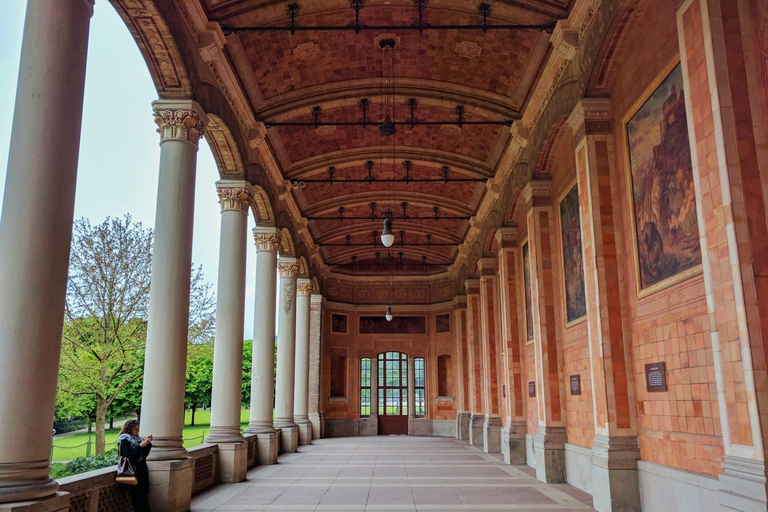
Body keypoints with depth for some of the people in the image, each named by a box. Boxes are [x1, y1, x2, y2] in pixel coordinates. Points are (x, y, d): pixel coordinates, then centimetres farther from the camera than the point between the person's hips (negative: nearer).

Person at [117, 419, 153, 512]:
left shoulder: (136, 439, 13)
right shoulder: (125, 441, -7)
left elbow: (144, 455, 14)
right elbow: (129, 457, -18)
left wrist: (148, 443, 3)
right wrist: (141, 446, -19)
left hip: (142, 472, 7)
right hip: (134, 473, -7)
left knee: (143, 497, 7)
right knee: (138, 499, -6)